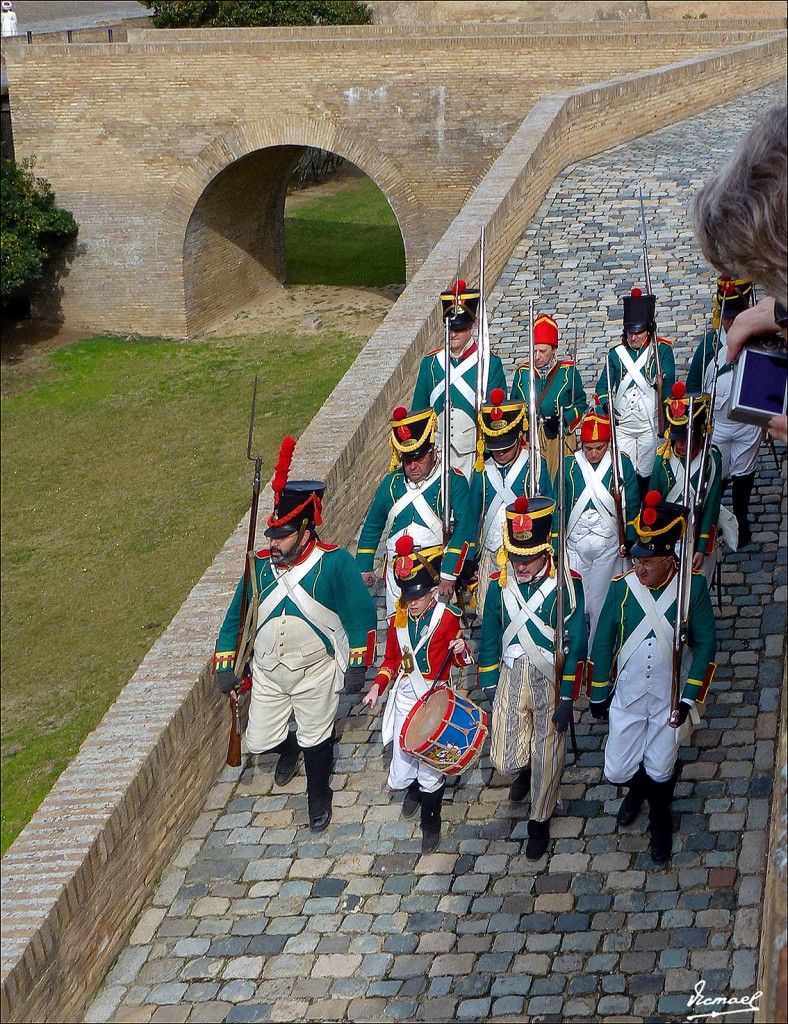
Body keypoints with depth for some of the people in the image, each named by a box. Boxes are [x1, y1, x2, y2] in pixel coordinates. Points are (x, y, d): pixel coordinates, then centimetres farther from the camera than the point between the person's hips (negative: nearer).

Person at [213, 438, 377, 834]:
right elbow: (235, 618, 2)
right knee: (259, 741, 9)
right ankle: (289, 748, 45)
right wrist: (225, 666, 0)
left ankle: (319, 798, 37)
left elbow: (361, 615, -10)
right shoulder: (260, 566, -9)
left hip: (316, 671, -3)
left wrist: (357, 666, -9)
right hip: (267, 672, 3)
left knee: (316, 739, 11)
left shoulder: (335, 563, -19)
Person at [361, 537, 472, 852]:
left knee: (432, 767, 0)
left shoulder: (448, 618, -9)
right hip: (405, 699, 4)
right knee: (401, 774, 6)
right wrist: (378, 686, 1)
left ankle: (431, 822, 24)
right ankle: (414, 789, 44)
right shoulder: (399, 620, 2)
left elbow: (460, 660, 0)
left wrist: (461, 650, -23)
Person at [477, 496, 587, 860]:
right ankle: (525, 770, 39)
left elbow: (575, 644, -11)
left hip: (552, 680, -2)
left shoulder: (567, 584, -14)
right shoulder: (500, 583, -5)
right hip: (511, 677, 2)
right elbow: (489, 636, 7)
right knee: (505, 759, 1)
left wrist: (566, 699, -11)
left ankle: (540, 822, 32)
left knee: (548, 757, 8)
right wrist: (489, 686, 9)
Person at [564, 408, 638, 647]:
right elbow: (559, 507, 5)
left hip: (609, 546, -1)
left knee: (600, 602, 4)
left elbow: (631, 505, 2)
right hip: (575, 544, 1)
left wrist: (628, 541, 1)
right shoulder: (570, 465, -3)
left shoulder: (622, 463, -5)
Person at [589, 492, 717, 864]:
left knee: (660, 772, 7)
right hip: (627, 696, 1)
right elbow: (603, 641, -3)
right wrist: (598, 695, 3)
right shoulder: (622, 585, -13)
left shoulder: (693, 587, -16)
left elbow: (705, 644, -7)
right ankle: (638, 787, 44)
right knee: (618, 772, 6)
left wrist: (688, 698, -10)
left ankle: (660, 822, 40)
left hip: (669, 699, -1)